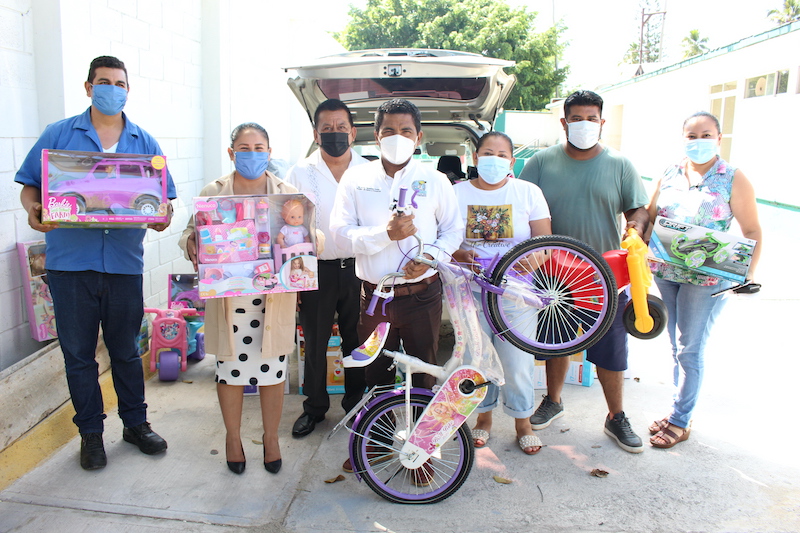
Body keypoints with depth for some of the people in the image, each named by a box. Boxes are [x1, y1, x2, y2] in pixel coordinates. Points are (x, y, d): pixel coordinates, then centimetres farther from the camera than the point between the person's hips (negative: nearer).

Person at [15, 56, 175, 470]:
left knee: (126, 350, 13)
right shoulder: (58, 135, 5)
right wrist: (34, 211, -16)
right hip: (70, 263, -1)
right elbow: (30, 186, 6)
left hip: (125, 263, 1)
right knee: (78, 353, 8)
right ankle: (90, 433, 24)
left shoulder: (145, 144, 9)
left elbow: (165, 198, 8)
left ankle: (136, 423, 28)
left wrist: (162, 216, -14)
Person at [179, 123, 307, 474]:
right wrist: (190, 243, -19)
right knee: (231, 366, 9)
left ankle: (271, 437, 29)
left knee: (272, 367, 8)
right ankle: (233, 436, 31)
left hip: (274, 298, 0)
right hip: (228, 298, 0)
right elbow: (191, 232, 4)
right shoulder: (213, 193, 5)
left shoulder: (287, 193, 6)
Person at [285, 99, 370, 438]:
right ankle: (314, 406, 29)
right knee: (314, 342, 10)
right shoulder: (301, 172, 2)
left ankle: (355, 402, 32)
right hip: (317, 269, 0)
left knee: (357, 340, 12)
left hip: (357, 268, 0)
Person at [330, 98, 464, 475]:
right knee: (376, 374, 16)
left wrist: (430, 255, -13)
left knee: (423, 375, 9)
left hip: (422, 294, -1)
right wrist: (386, 234, -19)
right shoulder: (356, 179, 2)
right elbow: (341, 233, -5)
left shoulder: (434, 180, 2)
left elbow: (454, 229, 5)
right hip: (374, 295, 1)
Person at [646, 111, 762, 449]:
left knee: (689, 350, 0)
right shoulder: (669, 176, 7)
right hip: (665, 272, 5)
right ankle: (681, 412, 27)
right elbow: (649, 218, 11)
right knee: (677, 347, 13)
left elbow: (752, 231, -3)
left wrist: (748, 274, -15)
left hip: (708, 278, -4)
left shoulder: (733, 179, -4)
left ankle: (679, 421, 14)